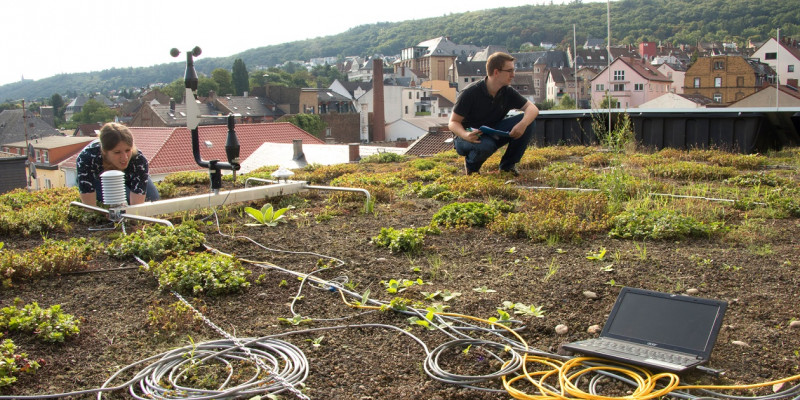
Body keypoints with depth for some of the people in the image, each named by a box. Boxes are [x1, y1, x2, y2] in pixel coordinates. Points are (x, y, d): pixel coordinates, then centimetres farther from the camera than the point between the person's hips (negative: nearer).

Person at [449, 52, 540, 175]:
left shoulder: (508, 92, -3)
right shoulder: (470, 94, -20)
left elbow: (533, 108, -7)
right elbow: (453, 123, -17)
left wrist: (523, 124, -31)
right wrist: (466, 135, -40)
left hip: (492, 135, 6)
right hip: (471, 136, -5)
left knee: (528, 122, -14)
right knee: (485, 145, -42)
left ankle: (508, 165, -1)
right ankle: (471, 166, -5)